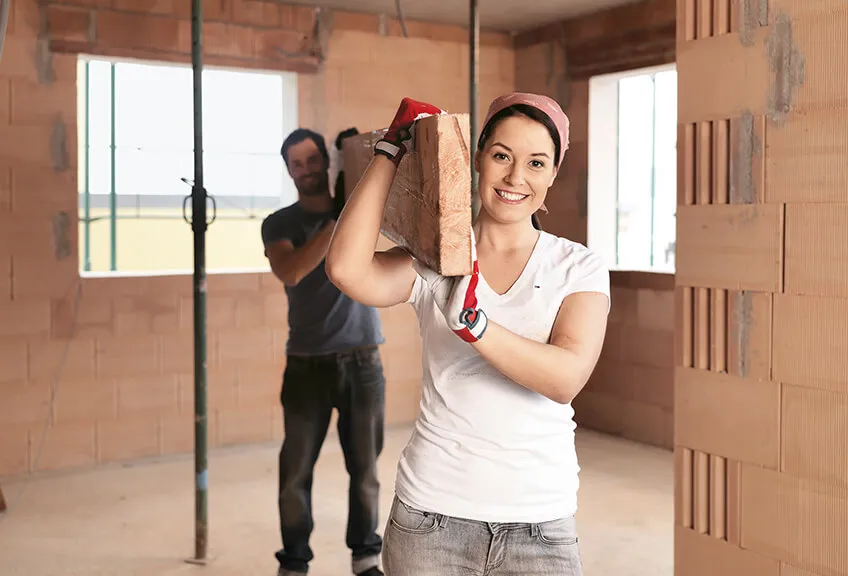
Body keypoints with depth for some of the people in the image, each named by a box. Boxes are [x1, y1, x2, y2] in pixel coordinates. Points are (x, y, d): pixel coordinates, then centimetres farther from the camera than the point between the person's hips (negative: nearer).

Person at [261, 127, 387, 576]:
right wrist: (336, 223, -21)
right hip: (308, 363, -1)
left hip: (362, 360, 1)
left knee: (365, 467, 7)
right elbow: (290, 272, -17)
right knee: (296, 470, 1)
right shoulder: (279, 224, 1)